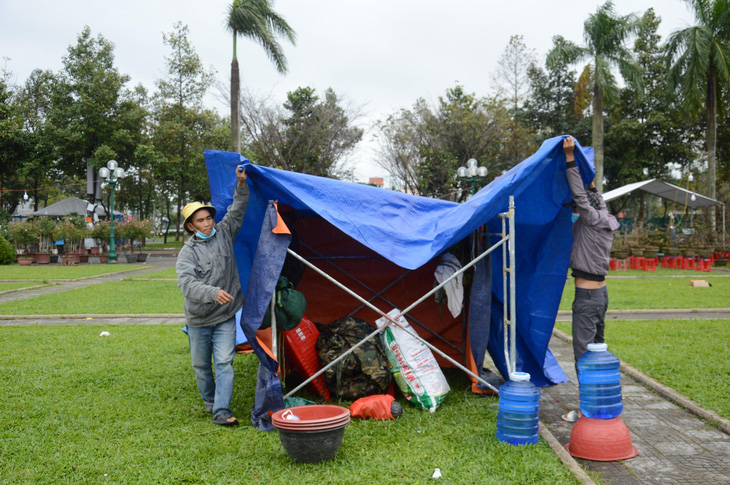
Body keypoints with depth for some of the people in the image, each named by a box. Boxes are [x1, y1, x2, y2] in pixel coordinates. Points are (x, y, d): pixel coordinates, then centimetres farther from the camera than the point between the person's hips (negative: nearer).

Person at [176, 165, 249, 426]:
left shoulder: (224, 234, 1)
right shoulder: (187, 252, -11)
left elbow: (237, 212, 0)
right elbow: (186, 283, -25)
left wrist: (241, 185, -16)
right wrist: (212, 293, -42)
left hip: (225, 316, 1)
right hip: (199, 318, 0)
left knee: (224, 363, -9)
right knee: (201, 365, 15)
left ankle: (221, 411, -9)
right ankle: (209, 400, 37)